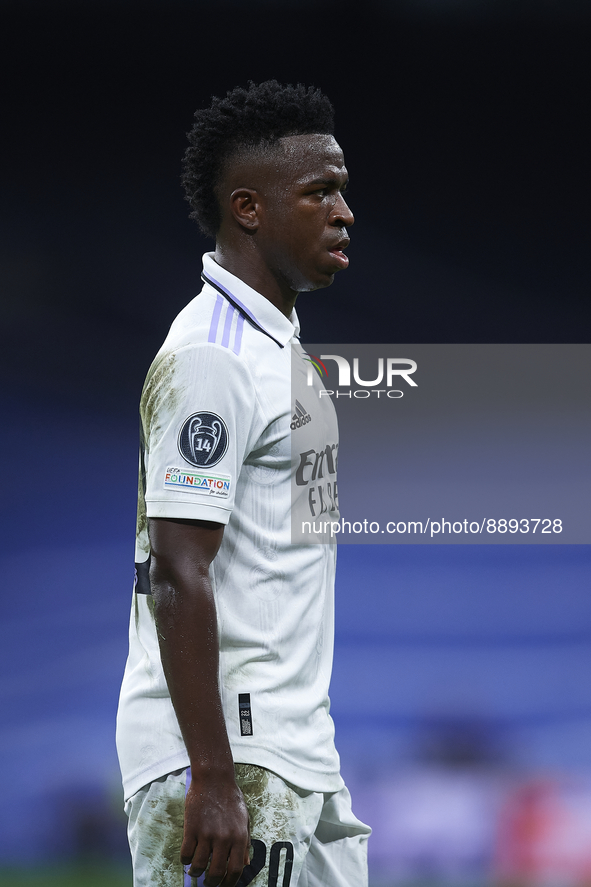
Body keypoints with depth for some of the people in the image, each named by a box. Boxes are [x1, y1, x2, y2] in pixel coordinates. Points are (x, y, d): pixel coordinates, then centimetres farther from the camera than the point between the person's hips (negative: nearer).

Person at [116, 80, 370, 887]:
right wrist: (214, 781, -24)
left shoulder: (279, 343, 17)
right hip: (227, 758, -10)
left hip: (297, 755, 10)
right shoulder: (210, 359, -15)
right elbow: (176, 576, -21)